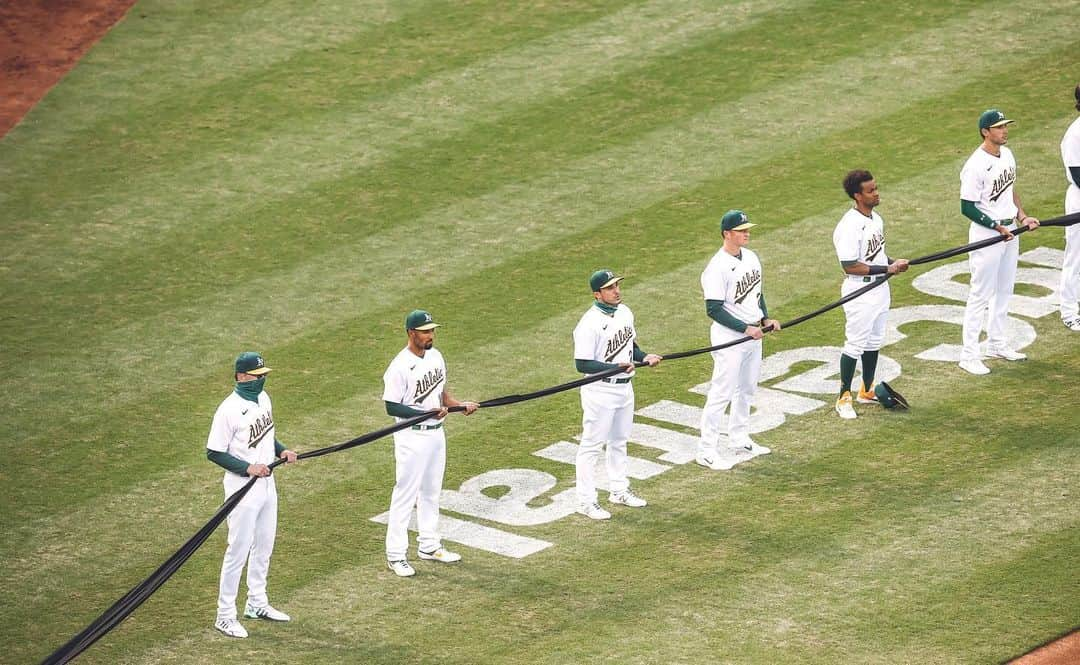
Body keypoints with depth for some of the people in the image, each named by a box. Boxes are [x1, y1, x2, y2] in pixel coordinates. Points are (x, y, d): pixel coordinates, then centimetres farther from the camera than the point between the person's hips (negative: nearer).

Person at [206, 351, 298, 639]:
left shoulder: (263, 398, 4)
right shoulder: (229, 410, -22)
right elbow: (214, 453, -18)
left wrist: (281, 450, 1)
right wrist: (248, 468, -25)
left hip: (266, 483, 8)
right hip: (243, 488, -8)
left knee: (264, 545, 19)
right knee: (239, 550, -3)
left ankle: (257, 604, 35)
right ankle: (225, 615, 6)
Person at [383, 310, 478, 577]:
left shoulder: (435, 356, 4)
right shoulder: (400, 367, -21)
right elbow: (392, 407, -19)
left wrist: (458, 405, -2)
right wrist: (428, 413, -28)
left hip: (436, 432, 8)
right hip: (412, 437, -8)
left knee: (431, 492, 19)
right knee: (405, 494, -3)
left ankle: (429, 546, 32)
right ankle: (395, 555, 4)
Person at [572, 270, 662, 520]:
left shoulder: (625, 312, 3)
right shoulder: (590, 323, -23)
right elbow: (582, 364, -23)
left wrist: (644, 357, -3)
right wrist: (615, 367, -30)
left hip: (624, 387, 8)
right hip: (600, 391, -8)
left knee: (619, 441, 22)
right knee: (592, 445, 1)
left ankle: (618, 490, 38)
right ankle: (586, 501, 9)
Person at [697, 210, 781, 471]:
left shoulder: (751, 258, 6)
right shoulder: (718, 268, -20)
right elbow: (714, 309, -22)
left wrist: (765, 319, 4)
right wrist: (745, 328, -22)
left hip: (753, 334, 9)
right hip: (729, 337, -9)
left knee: (747, 389, 19)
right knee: (722, 393, -6)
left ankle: (739, 441, 33)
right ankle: (707, 451, 0)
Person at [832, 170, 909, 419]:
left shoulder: (875, 218, 6)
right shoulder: (849, 226, -23)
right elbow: (850, 266, -26)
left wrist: (894, 263, 0)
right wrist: (886, 269, -24)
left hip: (880, 289, 9)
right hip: (860, 292, -9)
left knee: (874, 342, 19)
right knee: (855, 345, 0)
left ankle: (867, 390, 34)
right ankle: (844, 398, 11)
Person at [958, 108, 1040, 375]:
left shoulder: (1007, 154, 5)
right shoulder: (976, 165, -22)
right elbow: (967, 207, -20)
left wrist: (1022, 216, 7)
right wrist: (997, 227, -21)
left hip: (1009, 229, 9)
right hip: (986, 233, -9)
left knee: (1004, 290, 18)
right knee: (981, 295, -4)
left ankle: (996, 344, 32)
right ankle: (969, 355, 1)